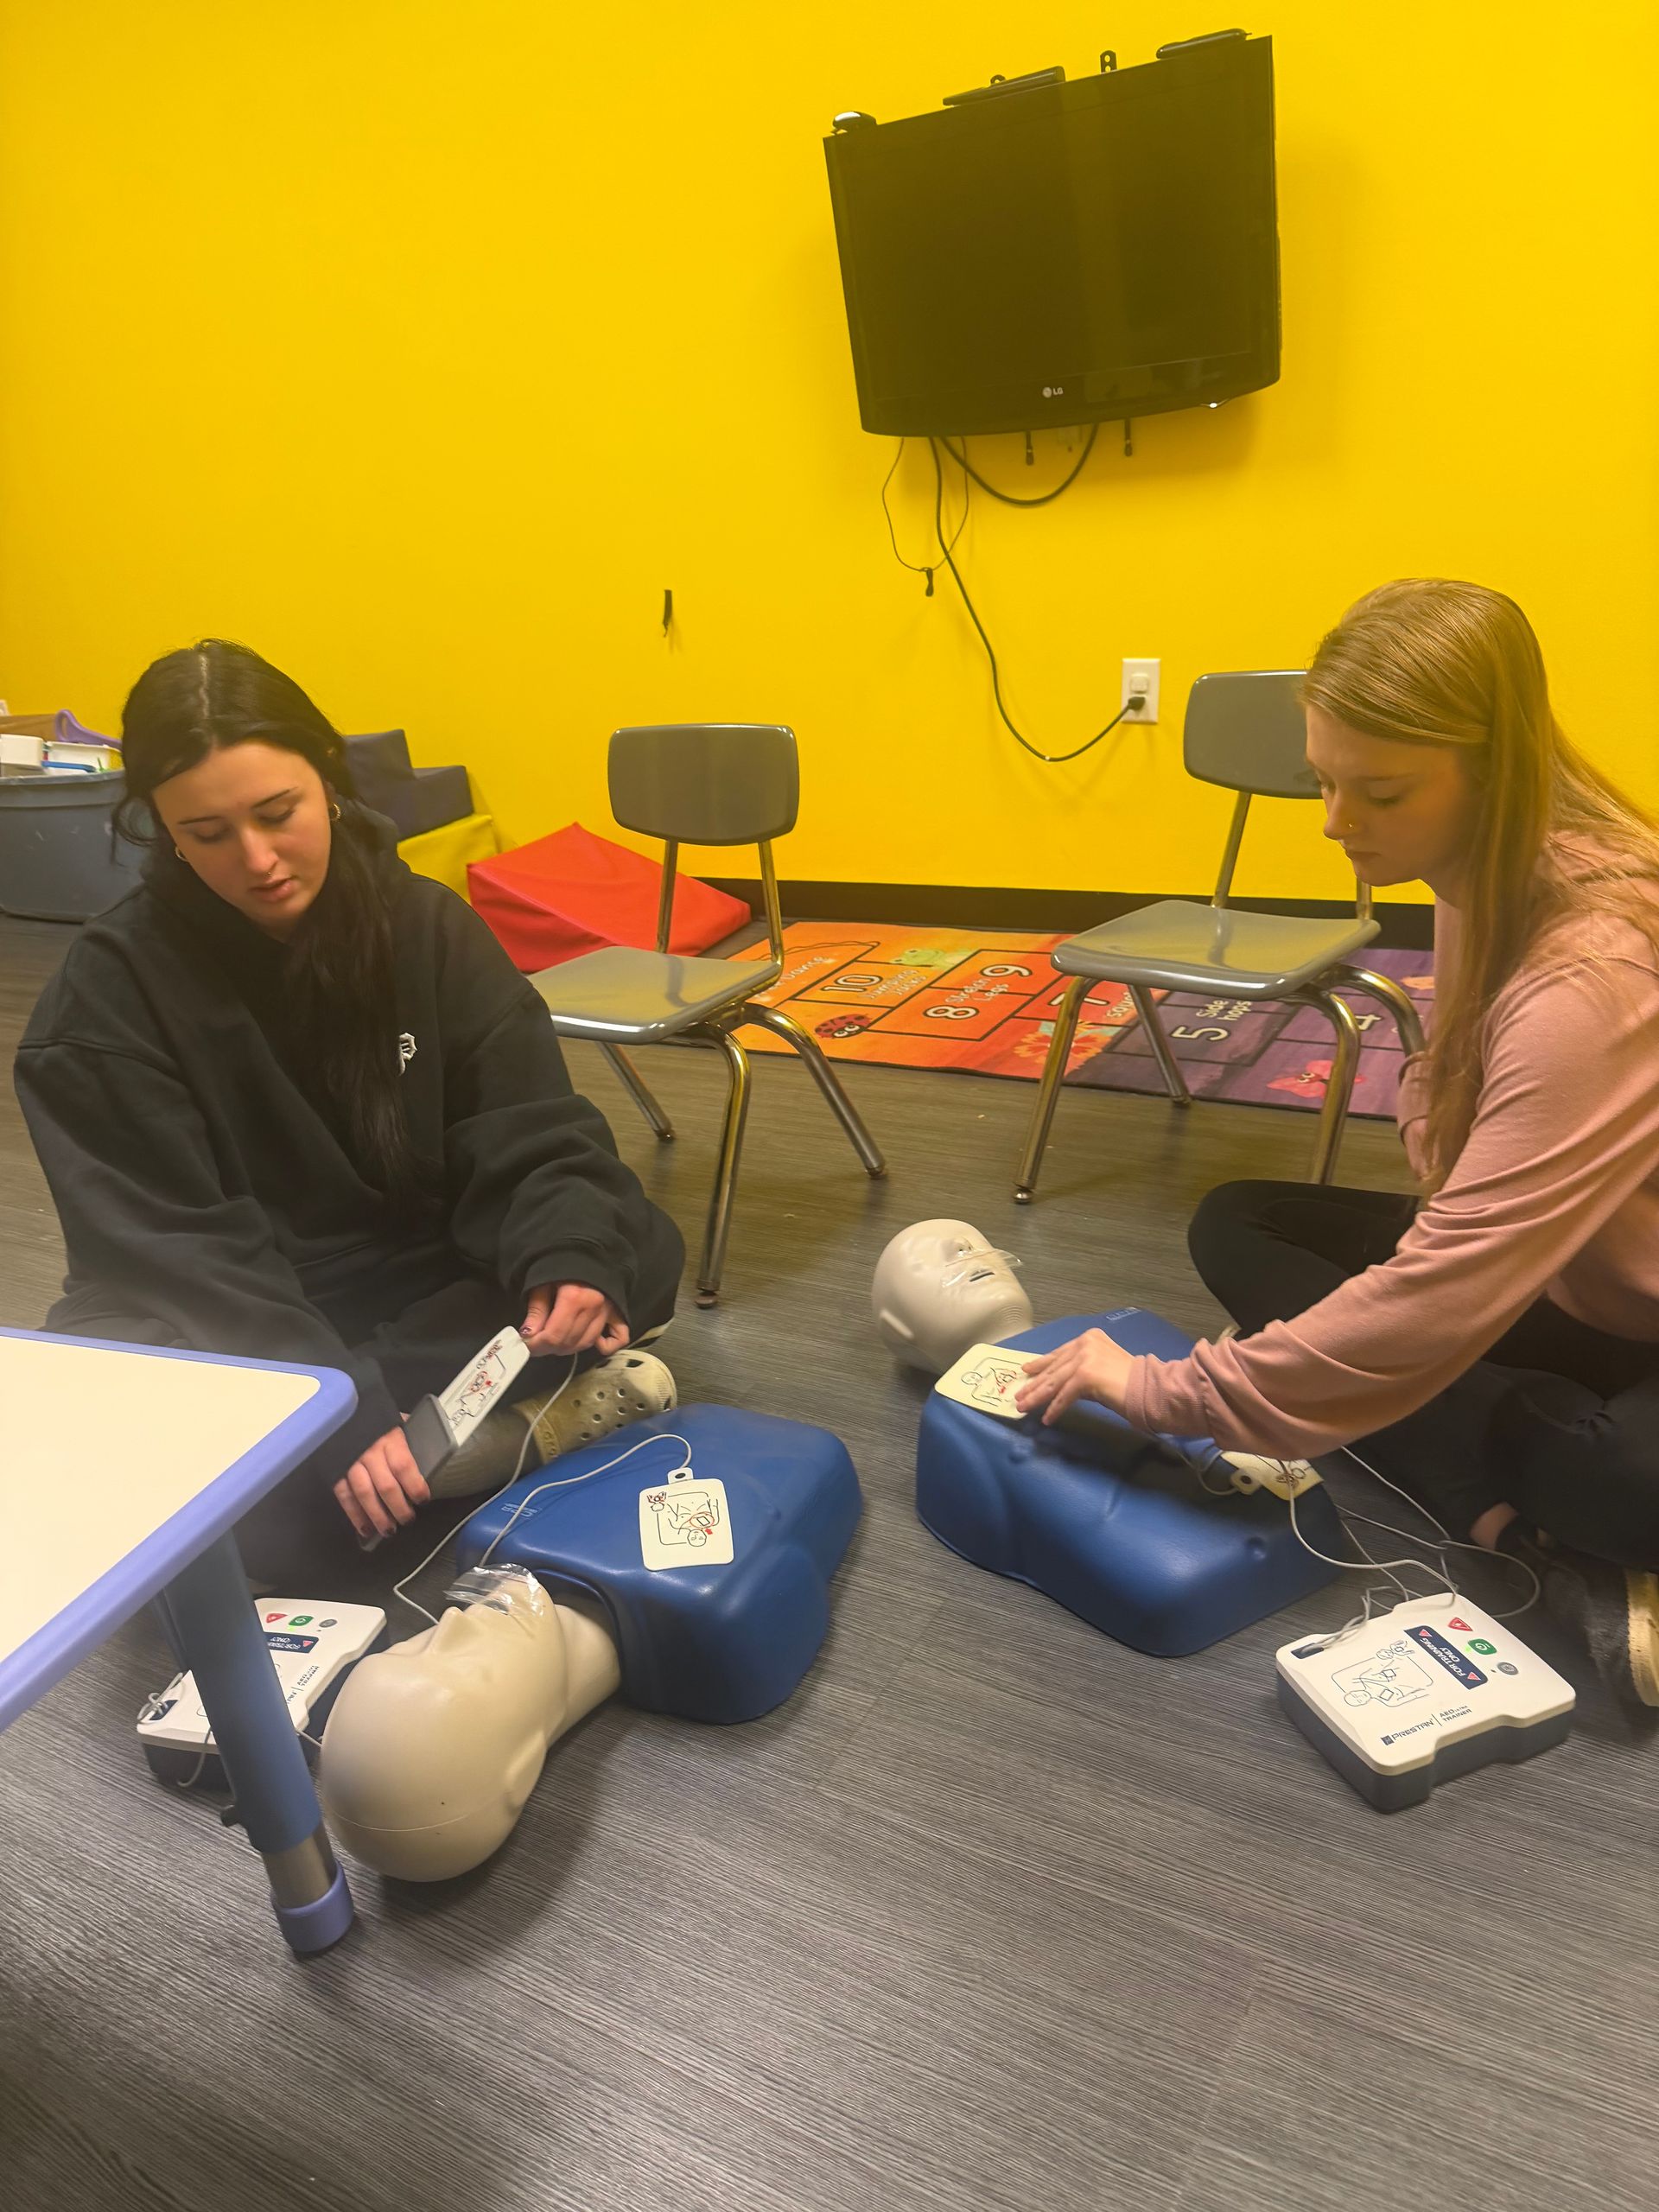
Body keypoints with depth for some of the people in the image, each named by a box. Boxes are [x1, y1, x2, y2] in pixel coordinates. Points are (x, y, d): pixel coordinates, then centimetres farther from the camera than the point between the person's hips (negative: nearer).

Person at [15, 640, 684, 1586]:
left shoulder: (430, 926, -7)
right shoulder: (112, 988, -14)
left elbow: (529, 1135, -11)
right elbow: (174, 1252, -19)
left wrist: (569, 1257, -33)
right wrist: (343, 1417, -32)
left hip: (421, 1279, 2)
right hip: (225, 1331, -2)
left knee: (635, 1248, -21)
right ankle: (505, 1433, -24)